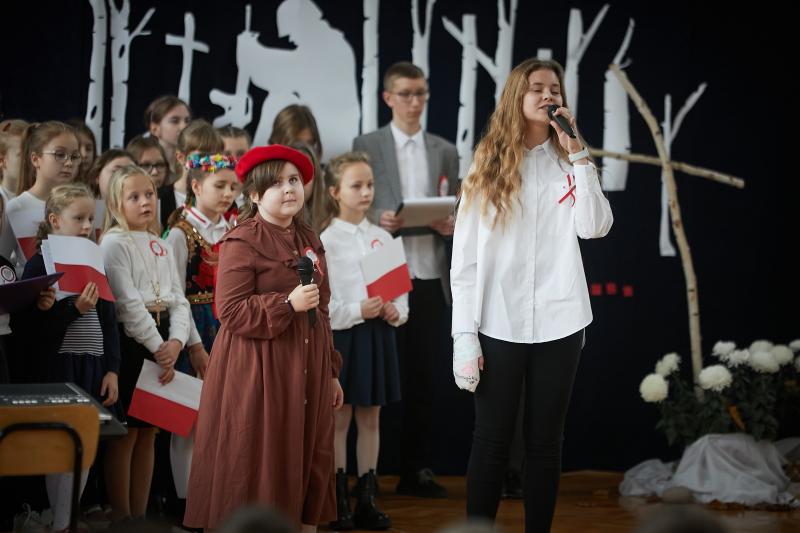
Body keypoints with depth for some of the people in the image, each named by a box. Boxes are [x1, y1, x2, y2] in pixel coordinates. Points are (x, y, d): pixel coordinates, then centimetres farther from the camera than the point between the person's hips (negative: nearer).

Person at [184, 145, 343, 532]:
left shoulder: (309, 241, 14)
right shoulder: (241, 243, -10)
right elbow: (231, 312, -15)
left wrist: (331, 372, 17)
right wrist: (287, 303, -23)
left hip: (306, 371, 7)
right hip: (257, 375, -7)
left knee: (307, 466, 9)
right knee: (259, 470, -5)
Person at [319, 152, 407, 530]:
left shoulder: (382, 237, 9)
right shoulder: (326, 240, -7)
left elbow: (400, 286, 11)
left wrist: (397, 310, -8)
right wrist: (357, 311, -21)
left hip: (378, 333, 5)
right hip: (341, 333, -5)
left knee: (370, 418, 10)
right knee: (339, 419, 2)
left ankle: (366, 501, 16)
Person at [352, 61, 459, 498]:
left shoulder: (445, 152, 14)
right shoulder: (367, 146, 5)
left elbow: (454, 213, 15)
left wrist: (452, 225, -6)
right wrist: (377, 219, -16)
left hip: (430, 278, 3)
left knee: (423, 376, 6)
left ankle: (418, 469, 12)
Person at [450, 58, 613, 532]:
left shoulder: (569, 164, 7)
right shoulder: (488, 168, 3)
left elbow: (595, 227, -12)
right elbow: (465, 261, 0)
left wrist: (577, 153, -11)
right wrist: (465, 336, -6)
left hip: (559, 326, 1)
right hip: (498, 327, -1)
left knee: (545, 443, 8)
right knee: (492, 441, 2)